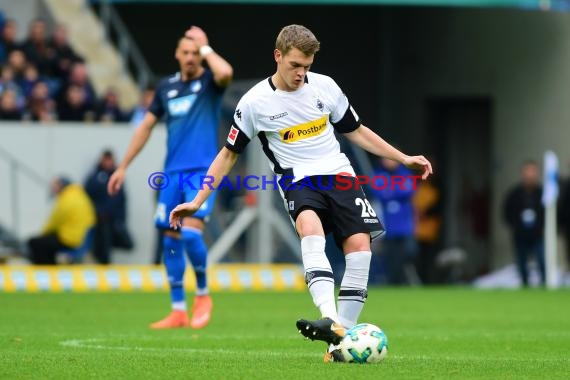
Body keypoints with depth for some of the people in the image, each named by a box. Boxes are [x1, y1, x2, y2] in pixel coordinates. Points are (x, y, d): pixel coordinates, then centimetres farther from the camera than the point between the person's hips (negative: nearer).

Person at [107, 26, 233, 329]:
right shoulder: (167, 87, 12)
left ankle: (203, 295, 3)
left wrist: (205, 47, -12)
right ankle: (178, 311, 11)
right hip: (173, 172, 5)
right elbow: (146, 126, 18)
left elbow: (225, 72, -28)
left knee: (191, 231, -20)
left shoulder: (209, 82, -2)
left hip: (202, 170, -5)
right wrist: (123, 167, 16)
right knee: (171, 238, 3)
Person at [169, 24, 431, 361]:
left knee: (359, 246, -20)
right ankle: (331, 322, -54)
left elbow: (356, 131, 20)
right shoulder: (255, 102, -1)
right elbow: (229, 154, 10)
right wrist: (197, 202, 6)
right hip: (298, 180, -3)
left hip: (338, 173, 3)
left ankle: (341, 340, -15)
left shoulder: (324, 86, 7)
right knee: (310, 228, -36)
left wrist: (403, 159, 16)